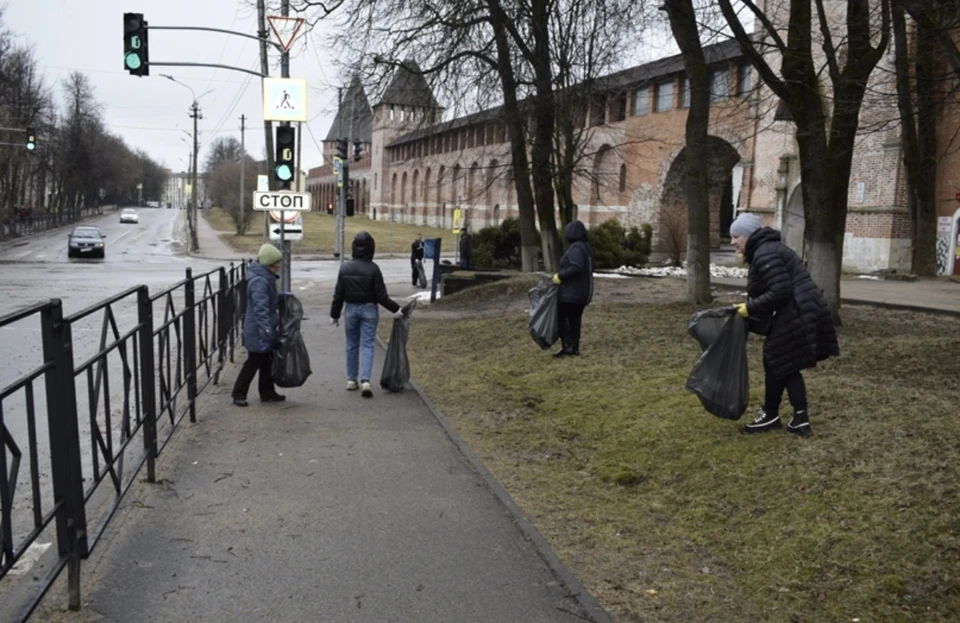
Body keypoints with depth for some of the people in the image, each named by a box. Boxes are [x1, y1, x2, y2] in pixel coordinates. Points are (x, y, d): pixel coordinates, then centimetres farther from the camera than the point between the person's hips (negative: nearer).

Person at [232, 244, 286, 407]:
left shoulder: (267, 277, 9)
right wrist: (266, 331, -38)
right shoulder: (259, 281, -23)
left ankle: (267, 393, 27)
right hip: (258, 332, -10)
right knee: (253, 363, 0)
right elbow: (260, 309, -32)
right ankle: (239, 394, 12)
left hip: (265, 330, 10)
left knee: (267, 362, 16)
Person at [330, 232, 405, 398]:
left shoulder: (345, 268, -3)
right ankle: (365, 380, -13)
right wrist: (395, 309, 0)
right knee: (367, 345, -1)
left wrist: (334, 314, 10)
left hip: (351, 309, 3)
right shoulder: (373, 269, -14)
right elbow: (381, 296, -12)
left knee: (352, 345, 14)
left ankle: (351, 380, 22)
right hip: (369, 310, -3)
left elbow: (338, 294, 1)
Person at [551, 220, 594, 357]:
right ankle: (574, 347, 13)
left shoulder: (575, 248, -17)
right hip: (583, 291, 10)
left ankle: (566, 346, -9)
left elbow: (576, 267, -29)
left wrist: (560, 276, -21)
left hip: (571, 292, -10)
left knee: (561, 317, -4)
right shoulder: (586, 247, 14)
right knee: (575, 318, 12)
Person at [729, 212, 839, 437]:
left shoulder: (764, 254, -15)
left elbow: (780, 292, -23)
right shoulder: (767, 249, 18)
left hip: (796, 315, -10)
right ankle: (800, 418, 16)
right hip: (802, 313, 10)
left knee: (776, 363, 3)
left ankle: (770, 415, 18)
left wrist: (750, 308, -13)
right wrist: (750, 307, 15)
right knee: (786, 366, 14)